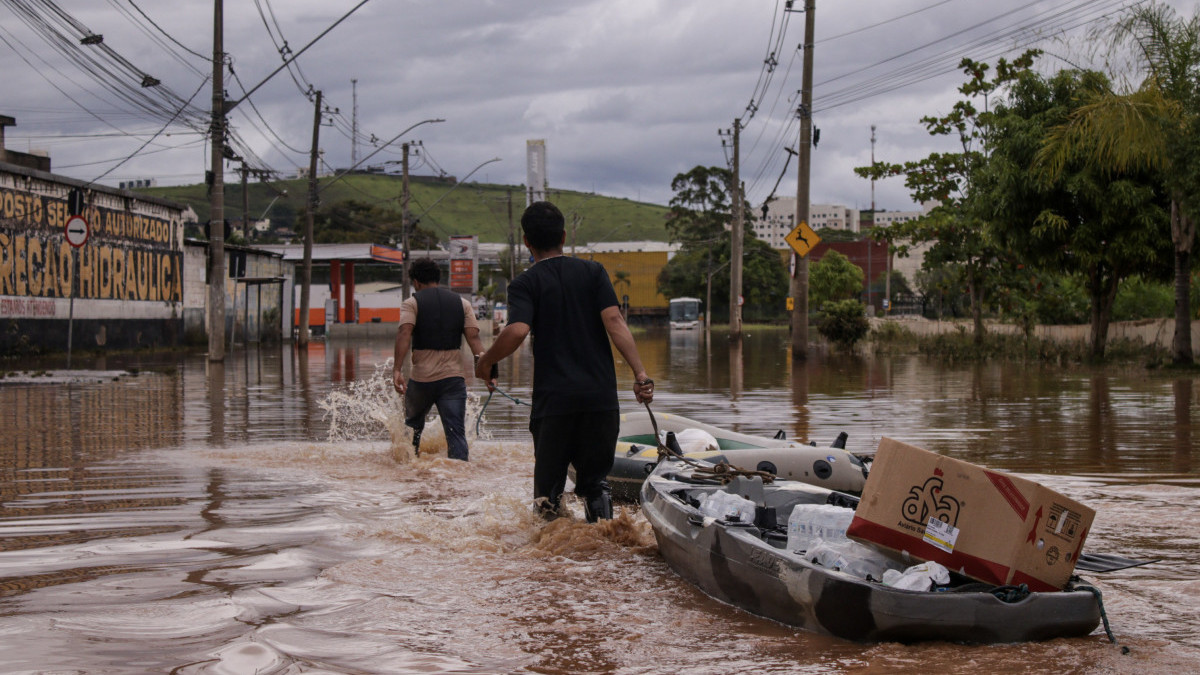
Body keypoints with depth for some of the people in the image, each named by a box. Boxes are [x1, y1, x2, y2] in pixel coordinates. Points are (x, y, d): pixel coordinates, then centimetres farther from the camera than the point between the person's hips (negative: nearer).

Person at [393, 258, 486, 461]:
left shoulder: (412, 303, 3)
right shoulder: (462, 303, 13)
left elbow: (404, 334, -13)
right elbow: (474, 337, 1)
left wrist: (396, 370, -19)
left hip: (422, 379, -1)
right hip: (454, 378, 1)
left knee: (413, 424, 25)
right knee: (456, 432, -4)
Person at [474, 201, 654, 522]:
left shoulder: (525, 284, 1)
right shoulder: (593, 272, 8)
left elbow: (517, 331, -17)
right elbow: (614, 321, -5)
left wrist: (485, 363, -1)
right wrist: (640, 374, -10)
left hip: (553, 399, -2)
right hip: (601, 396, 2)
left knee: (548, 488, 8)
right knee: (596, 482, 12)